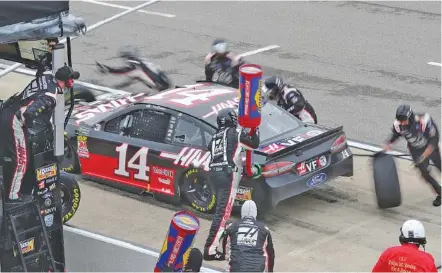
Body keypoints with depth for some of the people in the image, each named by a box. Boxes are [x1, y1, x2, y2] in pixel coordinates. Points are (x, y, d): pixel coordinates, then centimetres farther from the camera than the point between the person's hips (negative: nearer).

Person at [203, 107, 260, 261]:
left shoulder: (215, 137, 18)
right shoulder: (235, 133, 0)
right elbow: (254, 145, 5)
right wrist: (255, 131, 23)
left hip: (214, 173, 8)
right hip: (228, 175, -8)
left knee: (220, 209, 27)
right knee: (222, 213, -10)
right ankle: (210, 249, -17)